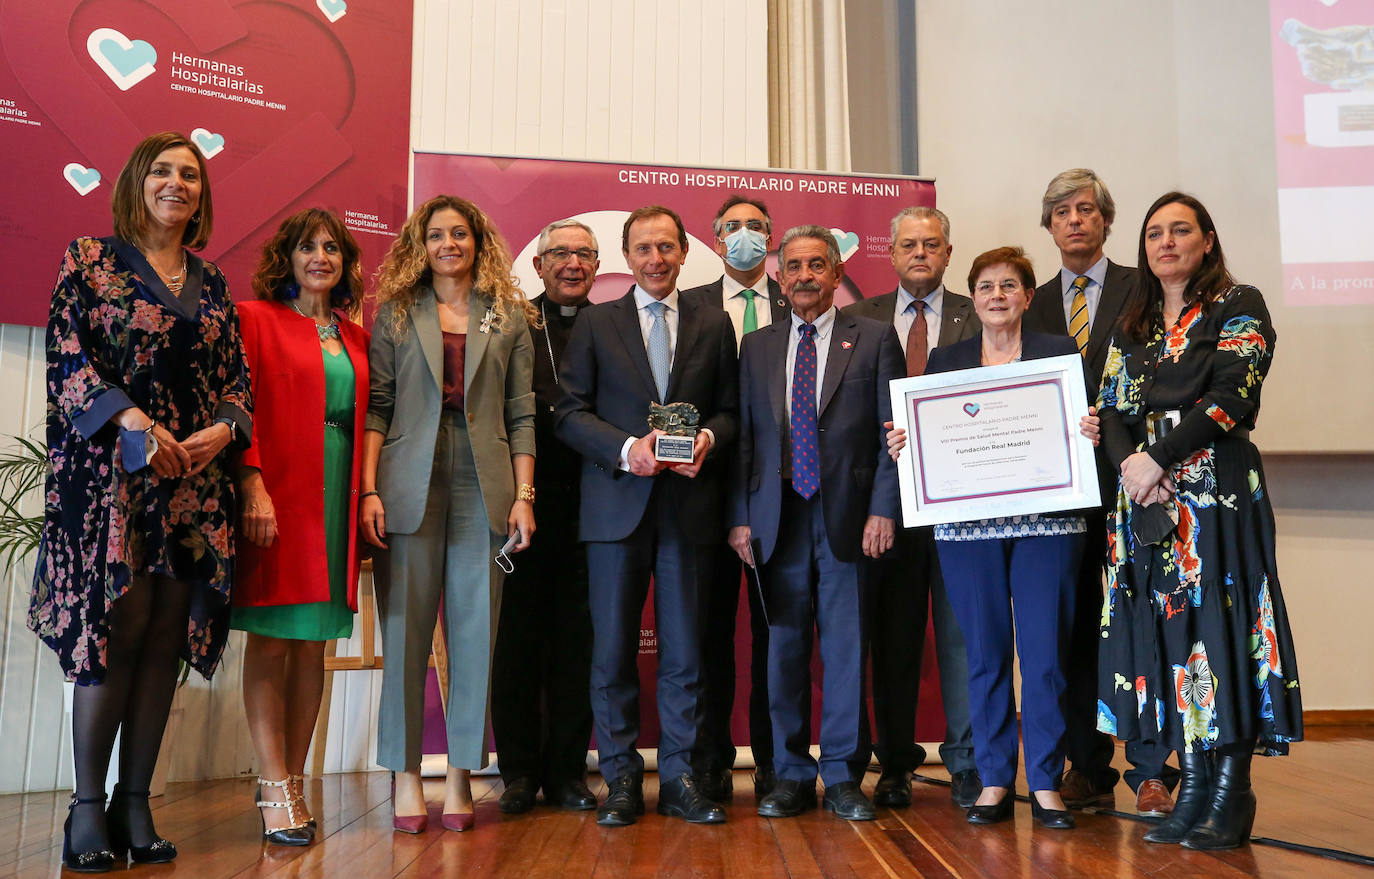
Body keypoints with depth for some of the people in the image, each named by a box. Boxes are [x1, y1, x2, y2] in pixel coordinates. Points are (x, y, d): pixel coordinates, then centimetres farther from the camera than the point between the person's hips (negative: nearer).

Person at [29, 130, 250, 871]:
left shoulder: (211, 283, 17)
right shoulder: (91, 259, 5)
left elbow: (238, 378, 14)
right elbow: (67, 354, -5)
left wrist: (222, 429, -6)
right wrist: (133, 421, -17)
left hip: (196, 476, 4)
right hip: (110, 472, -4)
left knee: (166, 636, 2)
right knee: (116, 625, -7)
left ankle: (136, 803, 11)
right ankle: (87, 807, 6)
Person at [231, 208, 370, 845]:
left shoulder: (356, 339, 17)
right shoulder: (256, 319, 2)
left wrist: (367, 500, 7)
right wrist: (252, 486, -17)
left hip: (336, 498, 5)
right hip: (275, 497, -5)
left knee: (314, 643, 7)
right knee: (270, 640, -2)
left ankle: (293, 781, 15)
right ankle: (276, 791, 2)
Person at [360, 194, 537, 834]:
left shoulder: (509, 317, 12)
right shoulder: (397, 313, 11)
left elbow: (521, 414, 8)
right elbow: (376, 407, 5)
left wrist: (524, 495, -1)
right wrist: (369, 490, -6)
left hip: (483, 488, 1)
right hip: (410, 485, 0)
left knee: (475, 630, 2)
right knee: (405, 628, 1)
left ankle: (460, 774, 12)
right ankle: (405, 773, 12)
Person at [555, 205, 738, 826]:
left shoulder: (714, 326, 12)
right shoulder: (595, 324, 8)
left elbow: (730, 409, 11)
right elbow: (569, 412, 2)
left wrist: (708, 439, -11)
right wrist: (626, 449, -13)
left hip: (690, 503, 1)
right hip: (616, 503, -1)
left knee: (685, 648, 5)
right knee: (613, 648, 3)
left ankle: (679, 778, 16)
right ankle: (621, 779, 15)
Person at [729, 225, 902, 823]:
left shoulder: (874, 339, 6)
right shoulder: (757, 347, 13)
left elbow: (892, 432, 2)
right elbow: (743, 437, 10)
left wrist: (883, 509, -8)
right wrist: (740, 517, 2)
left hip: (848, 514, -2)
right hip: (777, 516, 2)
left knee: (846, 647, 2)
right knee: (784, 645, 6)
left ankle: (842, 777, 14)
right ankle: (791, 776, 18)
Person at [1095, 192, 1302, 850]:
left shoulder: (1238, 307, 3)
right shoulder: (1133, 326, 19)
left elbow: (1233, 396, -10)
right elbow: (1111, 411, 12)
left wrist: (1158, 459, -15)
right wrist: (1128, 462, -9)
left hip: (1216, 485, -5)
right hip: (1146, 494, 5)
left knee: (1219, 618, -7)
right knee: (1167, 626, 3)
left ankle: (1230, 796, 0)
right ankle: (1192, 789, 10)